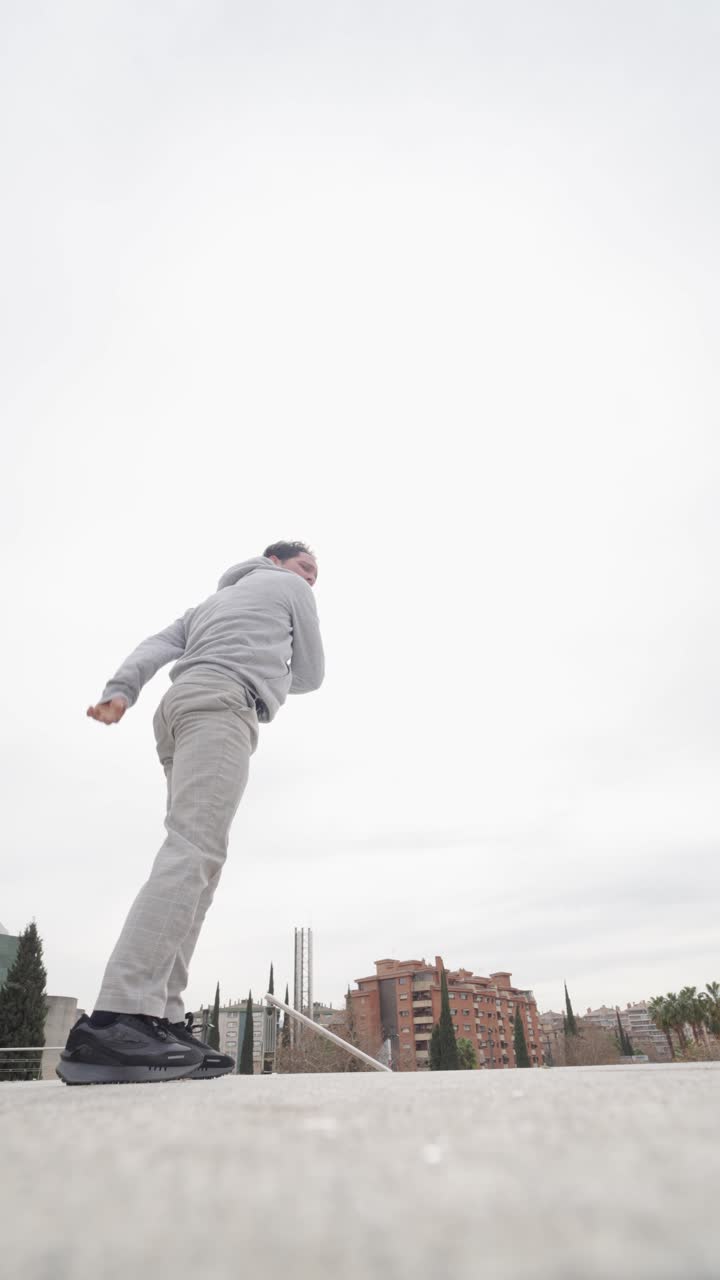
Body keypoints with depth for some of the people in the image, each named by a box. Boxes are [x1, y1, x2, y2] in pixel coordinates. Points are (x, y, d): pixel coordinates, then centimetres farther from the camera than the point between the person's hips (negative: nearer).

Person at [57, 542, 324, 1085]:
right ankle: (115, 1022, -33)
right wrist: (268, 677, 38)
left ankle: (160, 1022, -9)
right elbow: (311, 675, 18)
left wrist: (121, 689, 3)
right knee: (194, 852, -22)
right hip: (221, 703, -8)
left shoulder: (214, 599, 37)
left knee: (195, 859, 0)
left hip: (182, 705, 8)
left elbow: (158, 645, 19)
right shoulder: (289, 588, 18)